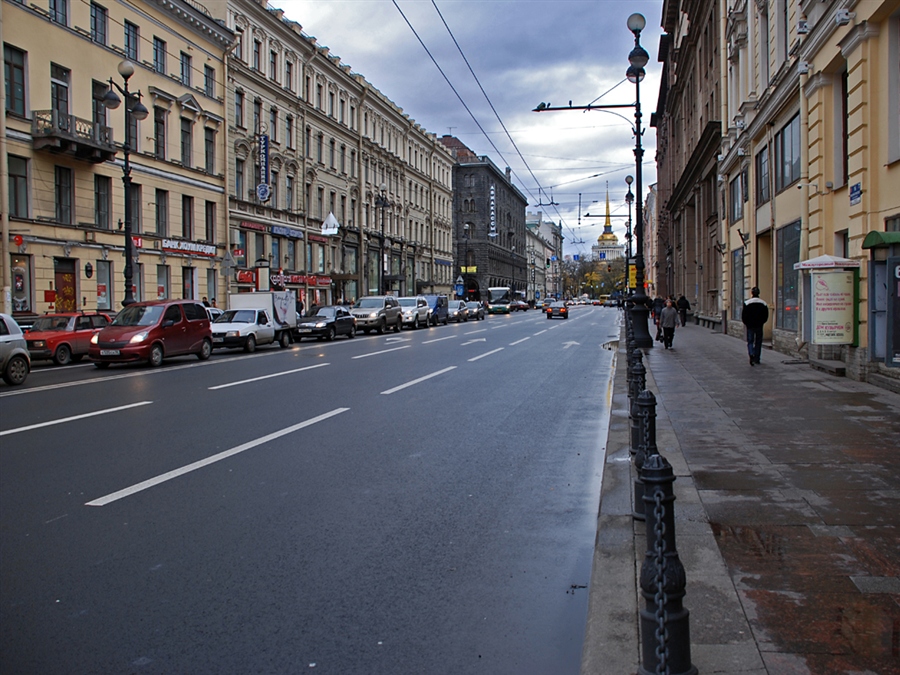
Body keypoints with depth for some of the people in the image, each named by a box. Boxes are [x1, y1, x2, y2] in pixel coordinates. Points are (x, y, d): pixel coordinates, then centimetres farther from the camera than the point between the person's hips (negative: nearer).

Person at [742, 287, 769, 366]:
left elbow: (743, 316, -6)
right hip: (759, 326, 2)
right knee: (758, 342, 10)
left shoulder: (747, 303, -7)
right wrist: (761, 322, 16)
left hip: (750, 326, -2)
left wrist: (746, 323, 9)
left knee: (750, 341, 3)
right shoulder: (763, 303, 1)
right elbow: (766, 316, 3)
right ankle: (757, 359, 14)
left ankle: (751, 354, -23)